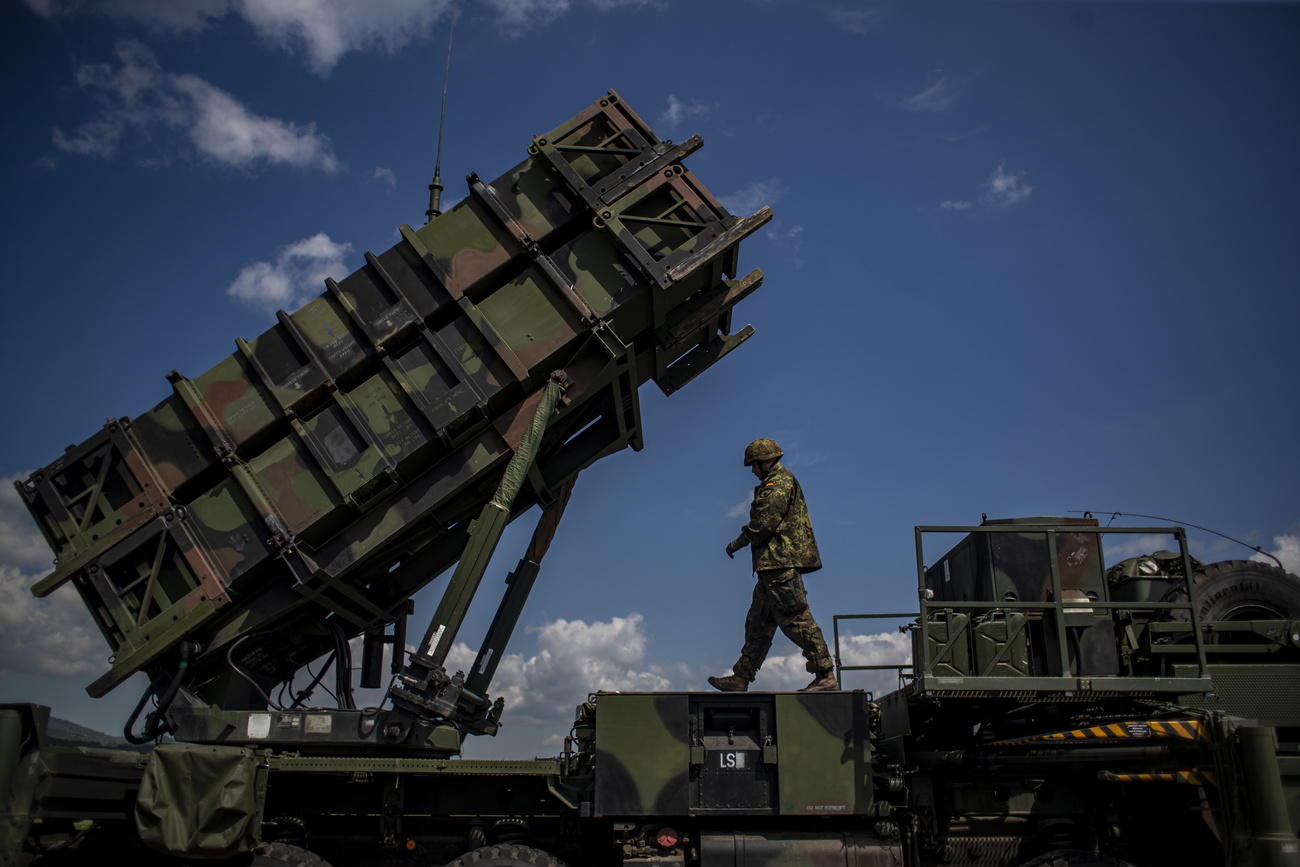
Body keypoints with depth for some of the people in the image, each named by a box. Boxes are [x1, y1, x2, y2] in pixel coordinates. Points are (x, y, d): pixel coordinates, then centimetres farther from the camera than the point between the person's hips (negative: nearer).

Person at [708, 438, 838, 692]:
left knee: (796, 619, -10)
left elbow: (766, 521, -17)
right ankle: (741, 677, 14)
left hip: (781, 563, -11)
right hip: (774, 566, 11)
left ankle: (826, 676, -6)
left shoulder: (780, 482, -8)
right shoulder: (776, 483, 24)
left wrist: (738, 542, -6)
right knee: (758, 622, 11)